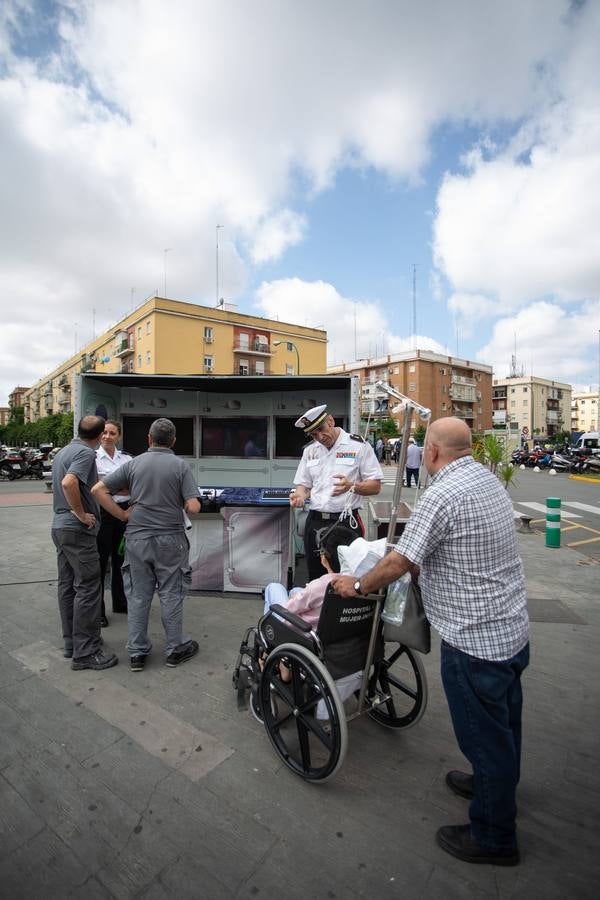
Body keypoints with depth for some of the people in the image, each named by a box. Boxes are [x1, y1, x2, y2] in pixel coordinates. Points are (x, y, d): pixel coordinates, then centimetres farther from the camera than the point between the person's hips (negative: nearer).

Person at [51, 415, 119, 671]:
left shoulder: (63, 451, 15)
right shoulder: (86, 453, -16)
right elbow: (69, 483, -31)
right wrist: (81, 514, -21)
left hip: (60, 525, 10)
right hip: (77, 529, -10)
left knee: (67, 585, 14)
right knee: (87, 587, -4)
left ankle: (71, 643, 24)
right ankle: (85, 652, 1)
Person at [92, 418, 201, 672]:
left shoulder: (133, 464, 0)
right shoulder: (181, 466, -8)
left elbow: (98, 490, -1)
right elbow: (193, 507, -14)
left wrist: (122, 515, 3)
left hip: (137, 539, 2)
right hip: (169, 539, -2)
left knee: (138, 596, 13)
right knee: (171, 595, 10)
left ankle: (136, 652, 23)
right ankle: (175, 649, 23)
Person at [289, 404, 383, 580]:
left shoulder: (359, 446, -6)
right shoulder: (310, 450, 10)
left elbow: (375, 486, -5)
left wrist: (352, 486, -23)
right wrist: (299, 495, -7)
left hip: (346, 522, -4)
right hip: (314, 523, 5)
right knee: (315, 580, 15)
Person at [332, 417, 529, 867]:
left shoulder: (444, 494, -25)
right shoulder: (490, 480, 4)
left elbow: (398, 563, -22)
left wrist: (358, 586, -4)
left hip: (476, 641, -9)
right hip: (514, 629, 9)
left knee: (484, 736, 12)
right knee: (505, 723, 28)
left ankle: (494, 837, 35)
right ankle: (497, 785, 53)